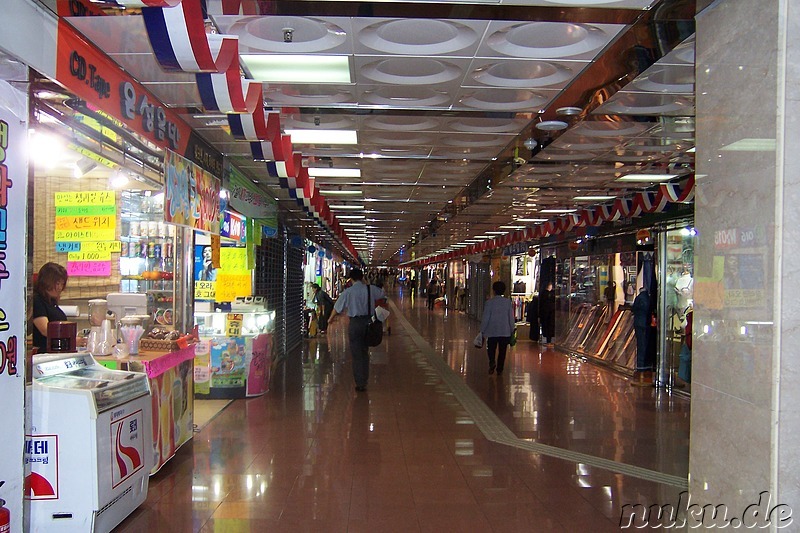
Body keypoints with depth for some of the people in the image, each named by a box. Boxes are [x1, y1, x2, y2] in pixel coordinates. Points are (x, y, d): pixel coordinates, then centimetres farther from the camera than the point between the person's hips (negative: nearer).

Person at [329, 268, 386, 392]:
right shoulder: (371, 289, -1)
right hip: (368, 321, 3)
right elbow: (382, 294, 19)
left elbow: (337, 307, -1)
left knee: (356, 354, 5)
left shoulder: (348, 292, -10)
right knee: (365, 352, 16)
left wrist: (331, 319, 17)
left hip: (355, 323, -3)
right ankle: (364, 382, 22)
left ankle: (360, 384, 6)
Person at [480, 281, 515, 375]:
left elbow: (485, 318, -7)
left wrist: (482, 331, 2)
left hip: (492, 332, -2)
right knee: (502, 351, 11)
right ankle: (500, 369, 13)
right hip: (505, 332, 2)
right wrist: (512, 330, 13)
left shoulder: (489, 302, -9)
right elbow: (511, 318, 3)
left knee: (491, 349, 12)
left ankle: (492, 362, -13)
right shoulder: (508, 302, -2)